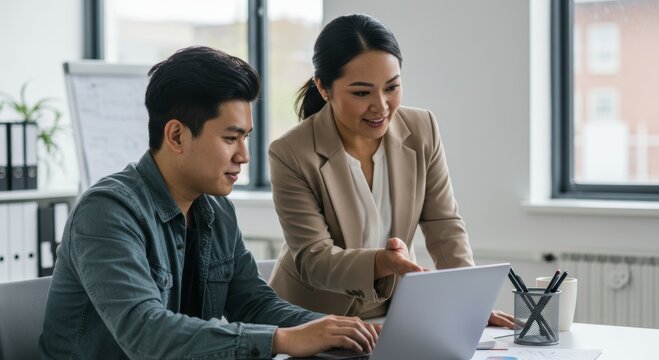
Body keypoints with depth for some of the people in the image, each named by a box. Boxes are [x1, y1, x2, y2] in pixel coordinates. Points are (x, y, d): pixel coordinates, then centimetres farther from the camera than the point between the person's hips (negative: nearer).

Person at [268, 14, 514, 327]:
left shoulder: (422, 129, -8)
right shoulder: (290, 155, -19)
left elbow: (444, 226, -3)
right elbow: (313, 258, -21)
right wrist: (381, 263, -40)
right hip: (308, 323, -6)